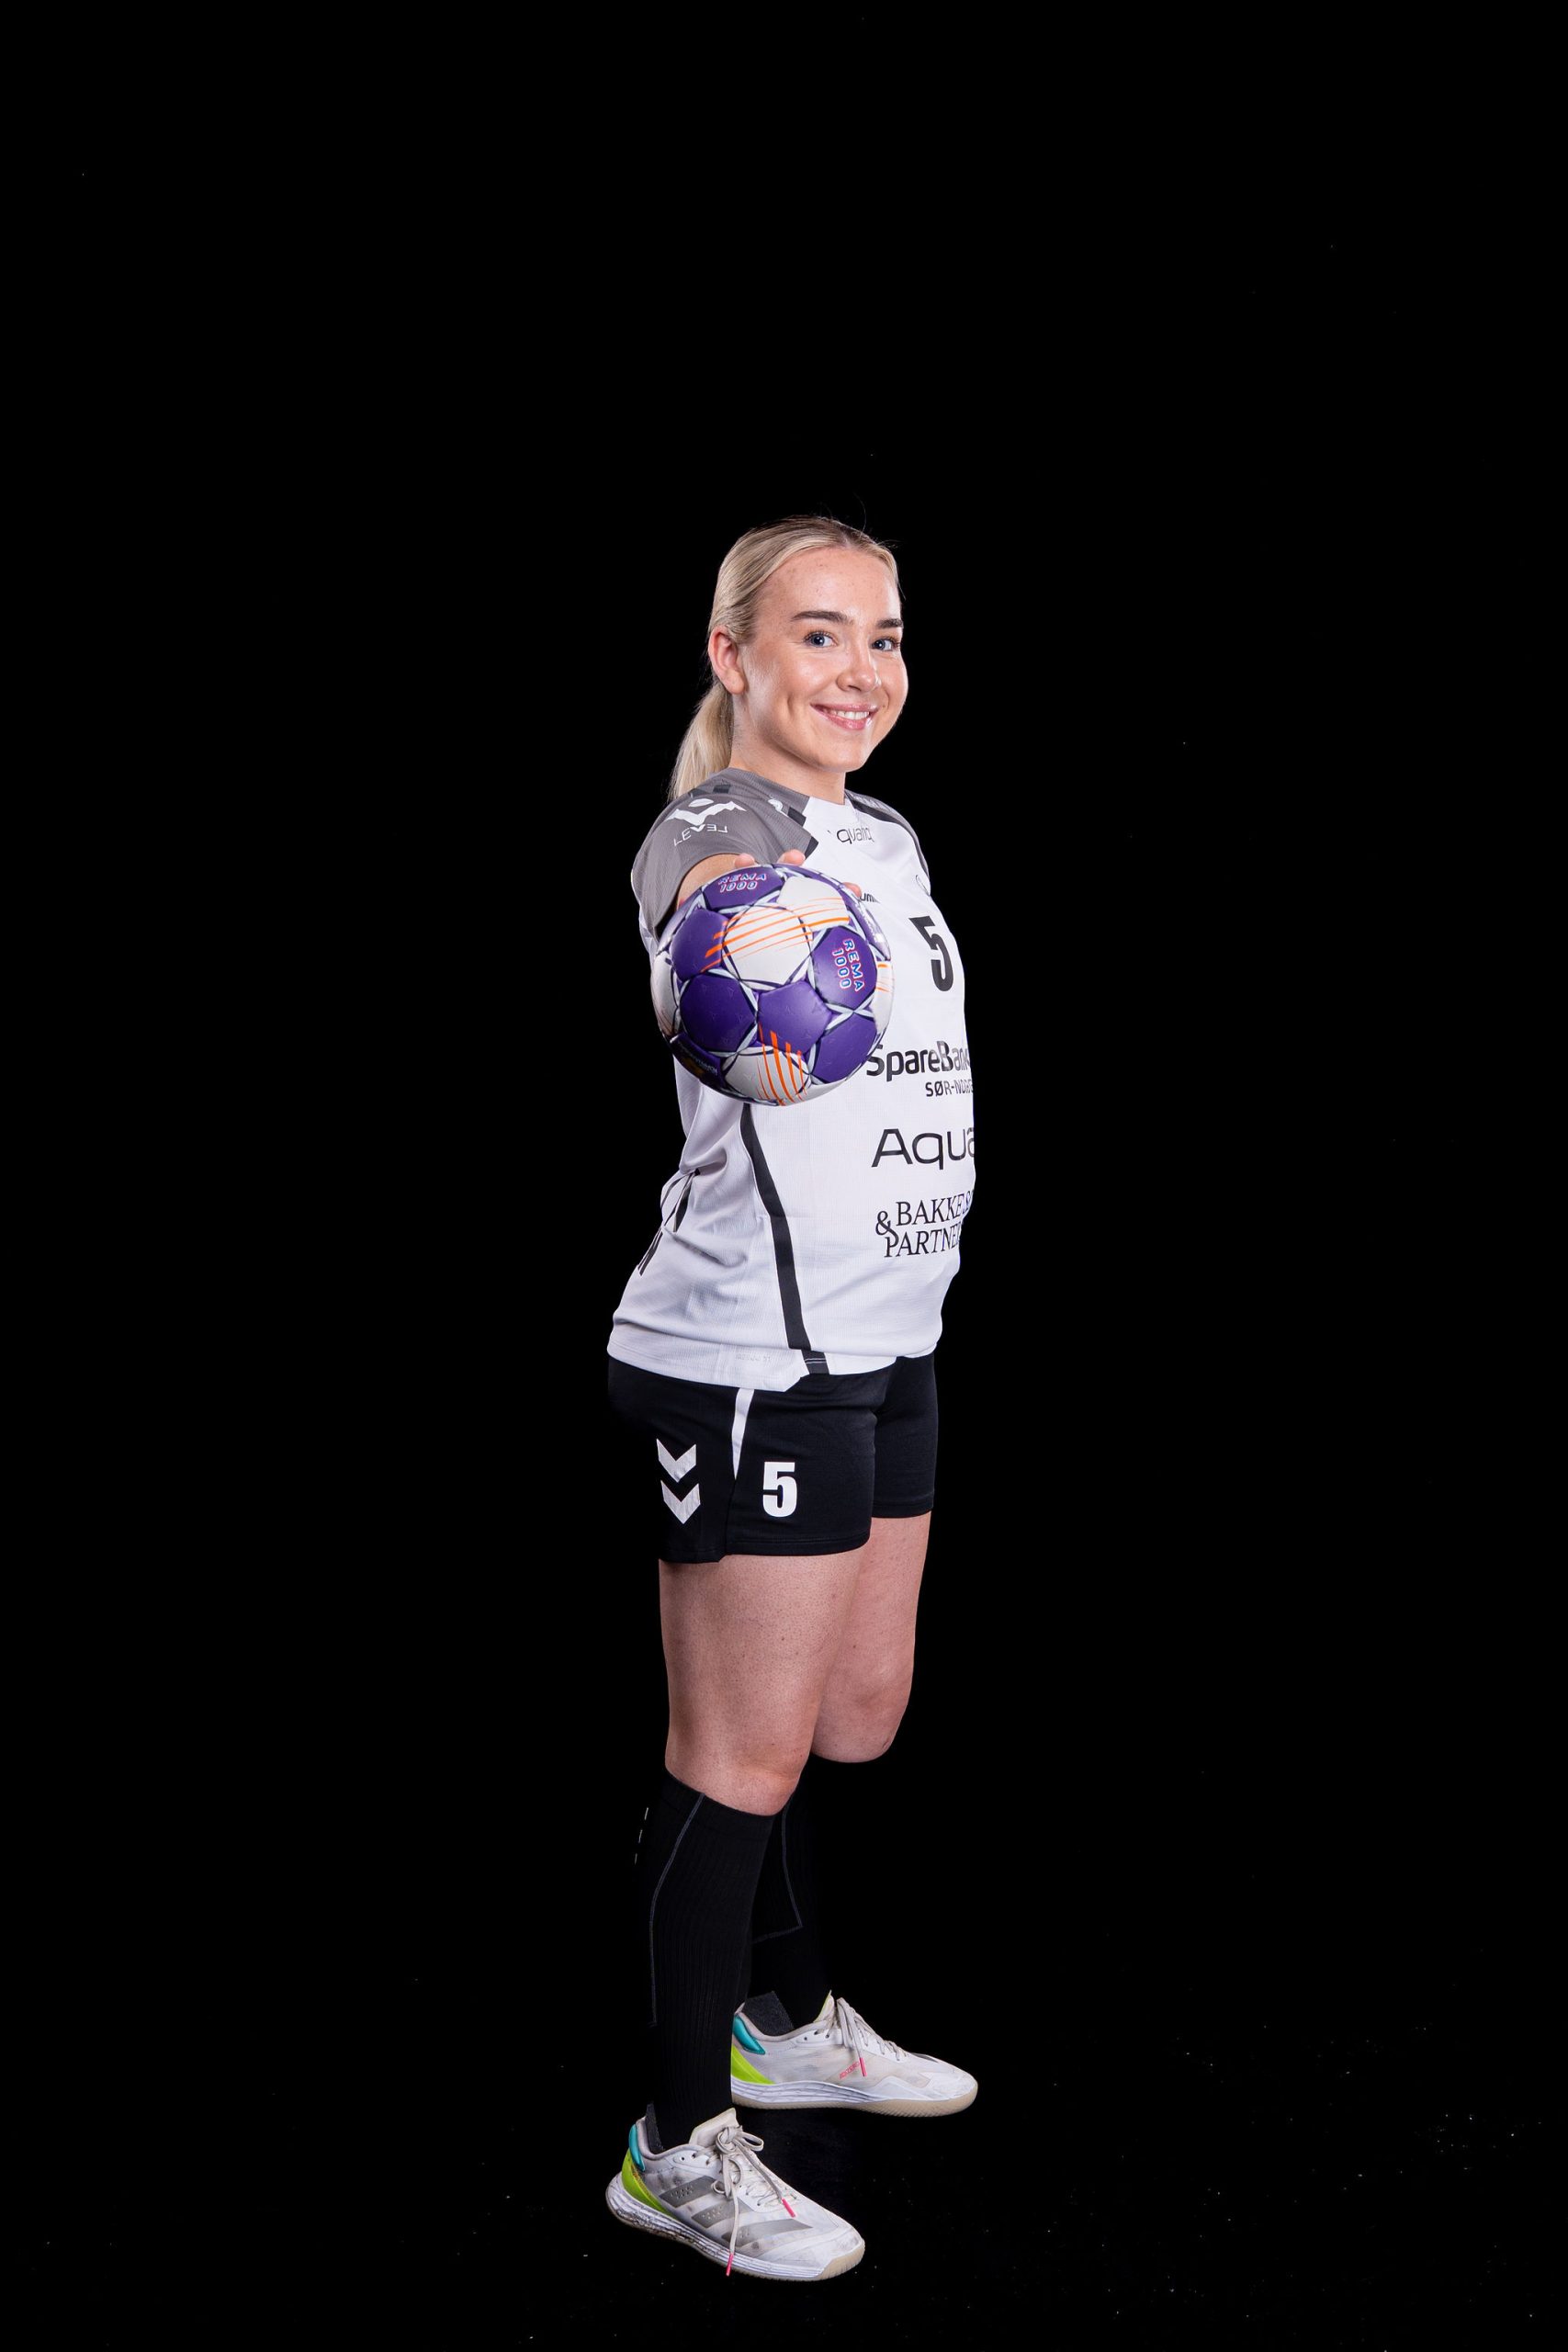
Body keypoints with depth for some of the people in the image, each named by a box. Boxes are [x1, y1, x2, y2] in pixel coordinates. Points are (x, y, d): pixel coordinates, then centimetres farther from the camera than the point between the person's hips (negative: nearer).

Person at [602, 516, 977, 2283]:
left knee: (861, 1711, 19)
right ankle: (680, 2148, 12)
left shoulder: (888, 839, 12)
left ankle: (786, 2021, 40)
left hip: (883, 1345, 9)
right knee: (747, 1756, -2)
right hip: (745, 1364, -9)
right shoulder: (719, 835, -15)